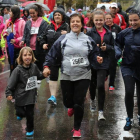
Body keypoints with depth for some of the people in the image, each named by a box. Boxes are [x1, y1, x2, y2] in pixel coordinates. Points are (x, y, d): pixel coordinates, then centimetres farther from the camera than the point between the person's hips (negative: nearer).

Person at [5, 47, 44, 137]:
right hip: (21, 97, -2)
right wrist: (9, 93, -18)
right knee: (20, 111, 13)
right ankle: (20, 114, 51)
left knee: (30, 114, 9)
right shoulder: (18, 70, -16)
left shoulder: (34, 67, -3)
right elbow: (11, 83, -14)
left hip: (31, 96, 3)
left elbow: (39, 76, 18)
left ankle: (30, 129, 30)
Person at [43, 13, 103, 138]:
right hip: (66, 76, 1)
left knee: (79, 103, -4)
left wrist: (97, 59, -14)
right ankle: (72, 107, 49)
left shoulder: (88, 40, 2)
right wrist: (47, 66, -13)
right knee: (67, 101, 8)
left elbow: (93, 55, 9)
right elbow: (52, 54, 0)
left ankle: (77, 128, 14)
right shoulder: (63, 39, -2)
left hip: (83, 76, 0)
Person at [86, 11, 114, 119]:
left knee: (101, 85, -12)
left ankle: (101, 111, -7)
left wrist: (106, 48, -11)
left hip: (103, 62, 0)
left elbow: (113, 47, 9)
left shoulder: (108, 33, 3)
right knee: (92, 84, 16)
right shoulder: (90, 33, -4)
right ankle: (92, 101, 48)